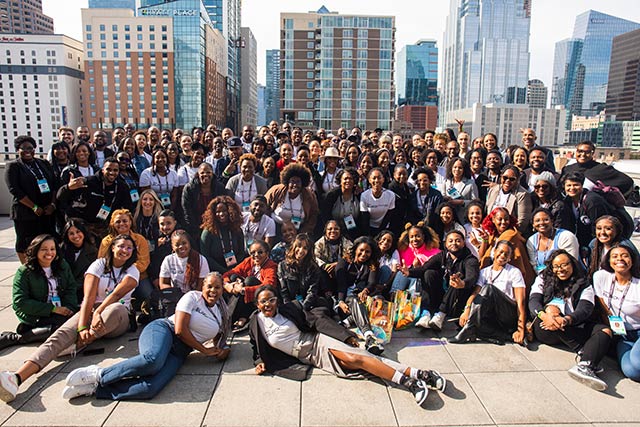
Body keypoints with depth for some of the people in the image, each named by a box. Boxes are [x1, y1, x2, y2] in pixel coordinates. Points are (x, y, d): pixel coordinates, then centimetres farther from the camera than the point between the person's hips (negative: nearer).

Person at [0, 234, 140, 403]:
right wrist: (82, 327, -18)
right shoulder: (99, 264, 9)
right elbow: (88, 297, -5)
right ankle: (17, 377, -46)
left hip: (116, 320, -1)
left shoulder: (132, 271, 8)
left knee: (117, 308, -38)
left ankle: (77, 345, -32)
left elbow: (116, 294, -10)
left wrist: (98, 313, -26)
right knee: (61, 335, -27)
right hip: (90, 312, 2)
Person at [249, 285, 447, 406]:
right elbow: (258, 350, 19)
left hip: (317, 340, 0)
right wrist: (261, 363, -4)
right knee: (351, 360, -20)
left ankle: (418, 375, -24)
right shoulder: (256, 324, 4)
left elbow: (316, 320, 1)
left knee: (355, 357, -24)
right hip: (308, 357, 0)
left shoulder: (289, 308, 2)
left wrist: (345, 335, -3)